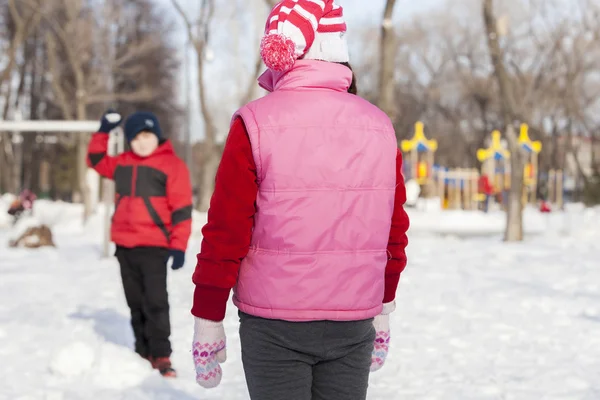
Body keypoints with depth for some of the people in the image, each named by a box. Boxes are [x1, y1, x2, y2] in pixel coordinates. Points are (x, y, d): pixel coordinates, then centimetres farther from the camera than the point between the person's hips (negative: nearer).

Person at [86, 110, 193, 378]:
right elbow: (96, 160, 32)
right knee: (135, 303, 9)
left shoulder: (172, 164, -5)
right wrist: (103, 132, 18)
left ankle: (161, 355, -6)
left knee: (155, 302, -10)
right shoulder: (122, 163, 13)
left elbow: (181, 209, -8)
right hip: (124, 246, 6)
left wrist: (178, 246, -13)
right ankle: (143, 352, 16)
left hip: (154, 247, -6)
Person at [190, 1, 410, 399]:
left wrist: (208, 321, -1)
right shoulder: (379, 126, 4)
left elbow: (226, 232, -9)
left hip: (273, 323, -3)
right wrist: (383, 312, 20)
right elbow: (395, 232, 9)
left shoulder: (256, 123, -8)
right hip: (354, 324, 3)